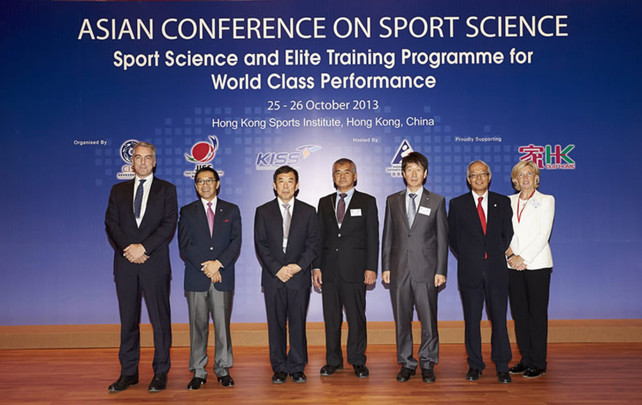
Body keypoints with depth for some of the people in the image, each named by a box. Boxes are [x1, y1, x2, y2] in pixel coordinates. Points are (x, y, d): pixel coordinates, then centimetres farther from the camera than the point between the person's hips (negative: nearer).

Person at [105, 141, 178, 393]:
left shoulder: (167, 190, 6)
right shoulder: (119, 190, 14)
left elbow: (169, 225, -4)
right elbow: (111, 223, 5)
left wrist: (143, 247, -14)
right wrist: (128, 250, -10)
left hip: (155, 264, -2)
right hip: (126, 264, 3)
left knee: (160, 319, 2)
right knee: (128, 320, 9)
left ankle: (161, 372, 12)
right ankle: (128, 373, 20)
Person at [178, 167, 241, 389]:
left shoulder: (231, 210, 11)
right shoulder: (187, 211, 9)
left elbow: (236, 243, 2)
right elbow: (184, 246, 0)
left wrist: (218, 263, -12)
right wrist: (205, 267, -10)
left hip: (224, 277, 0)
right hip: (196, 279, 0)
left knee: (222, 325, 3)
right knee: (198, 326, 4)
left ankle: (223, 369, 16)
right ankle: (198, 372, 14)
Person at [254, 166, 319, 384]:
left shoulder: (308, 211, 8)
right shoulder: (263, 211, 7)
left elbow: (313, 243, 4)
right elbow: (260, 245, 1)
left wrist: (299, 265, -10)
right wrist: (277, 269, -9)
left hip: (299, 276, 0)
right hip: (273, 277, 0)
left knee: (298, 323, 3)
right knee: (276, 324, 5)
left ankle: (297, 368, 15)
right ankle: (279, 368, 17)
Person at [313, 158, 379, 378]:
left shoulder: (367, 201, 4)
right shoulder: (324, 203, 13)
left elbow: (372, 237, 0)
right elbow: (319, 236, 11)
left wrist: (371, 268, -8)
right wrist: (316, 266, 3)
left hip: (354, 269, -3)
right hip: (329, 269, 3)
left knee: (356, 317, 2)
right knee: (331, 318, 8)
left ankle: (357, 361, 15)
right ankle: (333, 360, 21)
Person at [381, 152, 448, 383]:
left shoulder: (437, 201, 5)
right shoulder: (392, 201, 11)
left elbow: (442, 238, 3)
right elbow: (387, 236, 10)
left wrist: (441, 270, -4)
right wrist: (385, 267, 4)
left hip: (426, 270, -2)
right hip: (399, 270, 2)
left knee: (428, 319, 1)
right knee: (402, 320, 8)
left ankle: (427, 364, 16)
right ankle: (406, 364, 20)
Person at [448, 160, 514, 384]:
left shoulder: (502, 202, 9)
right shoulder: (457, 204, 5)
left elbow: (508, 233, 13)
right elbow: (452, 237, 8)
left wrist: (497, 255, 6)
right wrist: (467, 259, 4)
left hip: (496, 269, 1)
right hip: (470, 270, 0)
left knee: (499, 318, 2)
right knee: (472, 319, 5)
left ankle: (502, 366, 14)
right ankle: (475, 365, 16)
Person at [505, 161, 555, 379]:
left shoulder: (546, 200, 2)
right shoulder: (509, 201, 13)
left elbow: (543, 234, -7)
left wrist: (523, 257, -13)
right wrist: (510, 254, -8)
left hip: (537, 264, -4)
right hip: (513, 265, 4)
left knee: (537, 313, 0)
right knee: (519, 313, 7)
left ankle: (538, 363, 8)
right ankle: (525, 359, 18)